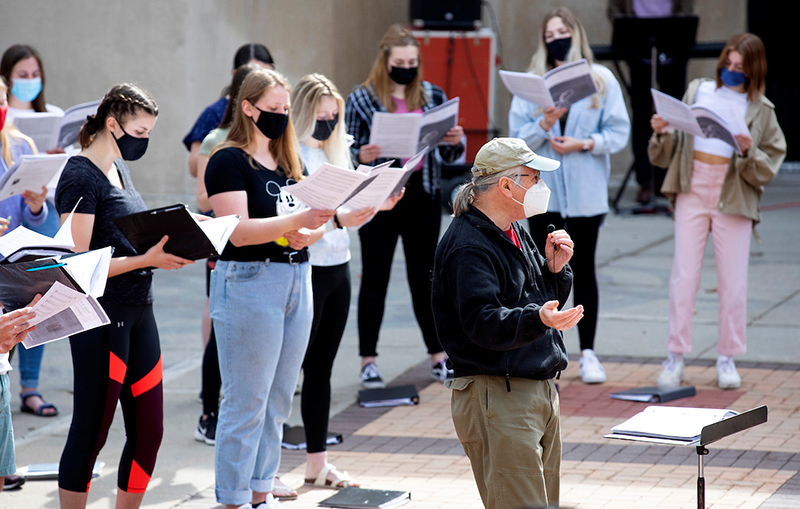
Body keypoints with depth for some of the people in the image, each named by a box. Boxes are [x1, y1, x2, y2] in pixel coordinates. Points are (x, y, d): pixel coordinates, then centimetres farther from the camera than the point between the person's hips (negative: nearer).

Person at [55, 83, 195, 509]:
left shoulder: (119, 169, 14)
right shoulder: (80, 177, -13)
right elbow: (76, 264, -19)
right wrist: (145, 260, -24)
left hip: (138, 312, 9)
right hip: (101, 318, -9)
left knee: (148, 431, 9)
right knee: (91, 432, -2)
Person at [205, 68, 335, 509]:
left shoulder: (288, 164, 16)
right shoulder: (230, 161, -7)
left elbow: (307, 224, 18)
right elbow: (238, 231, -18)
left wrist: (312, 231, -5)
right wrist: (299, 219, -26)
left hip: (296, 281, 8)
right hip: (248, 284, -8)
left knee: (277, 401, 11)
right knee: (246, 403, -5)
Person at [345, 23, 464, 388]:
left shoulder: (433, 97, 7)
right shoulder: (361, 99, -3)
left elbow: (447, 155, 12)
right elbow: (347, 151, -1)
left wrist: (455, 142, -10)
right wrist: (361, 156, -23)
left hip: (423, 196, 3)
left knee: (425, 277, 10)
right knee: (375, 279, 3)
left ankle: (438, 357, 18)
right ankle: (368, 361, 9)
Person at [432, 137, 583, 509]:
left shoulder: (515, 234, 17)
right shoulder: (468, 245, -15)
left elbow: (547, 301, 23)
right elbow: (483, 323, -26)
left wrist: (555, 269, 4)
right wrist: (537, 319, -41)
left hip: (540, 392, 10)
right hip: (496, 398, -10)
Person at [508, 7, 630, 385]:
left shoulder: (602, 79, 2)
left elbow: (619, 132, -1)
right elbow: (517, 140, -1)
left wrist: (583, 144, -14)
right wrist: (544, 123, -18)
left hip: (586, 193, -1)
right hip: (543, 192, 1)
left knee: (583, 270, 7)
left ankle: (588, 353, 14)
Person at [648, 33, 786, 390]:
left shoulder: (760, 111, 3)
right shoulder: (698, 92, 7)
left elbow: (768, 170, 0)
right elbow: (666, 155, 10)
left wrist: (749, 151, -18)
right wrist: (662, 133, -10)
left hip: (734, 201, -1)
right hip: (692, 193, 1)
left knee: (733, 283, 2)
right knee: (683, 277, -2)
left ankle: (727, 359, 13)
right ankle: (676, 357, 5)